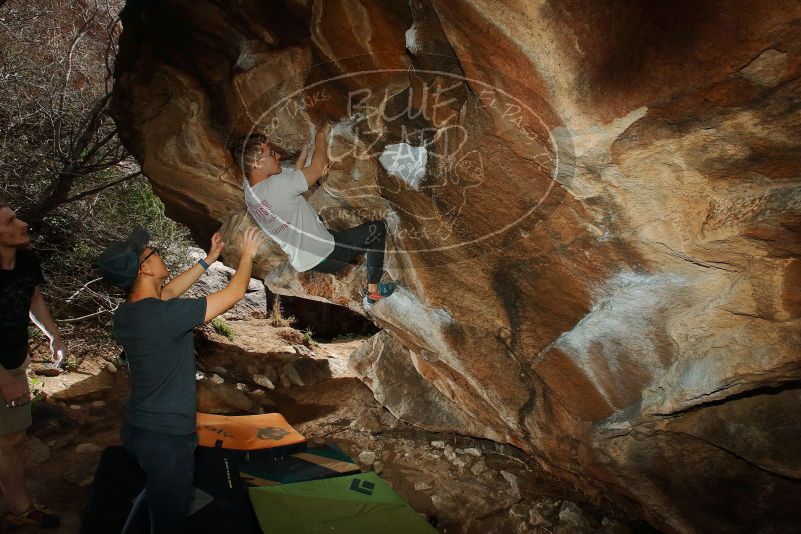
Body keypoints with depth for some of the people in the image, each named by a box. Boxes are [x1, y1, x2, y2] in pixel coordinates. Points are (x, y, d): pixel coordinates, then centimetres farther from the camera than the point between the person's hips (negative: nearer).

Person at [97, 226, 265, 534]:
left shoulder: (124, 314, -3)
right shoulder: (167, 315, -28)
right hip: (166, 438, -8)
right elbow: (235, 293, -19)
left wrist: (209, 260, 21)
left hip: (136, 428, 8)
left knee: (154, 492, 34)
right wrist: (248, 254, -2)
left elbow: (169, 291, 16)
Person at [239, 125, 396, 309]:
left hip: (301, 262, 9)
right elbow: (319, 167, -24)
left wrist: (305, 151, 6)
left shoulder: (249, 187, -2)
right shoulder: (276, 185, -30)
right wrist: (320, 135, -9)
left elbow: (293, 176, 10)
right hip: (324, 258, -9)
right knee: (377, 228, 2)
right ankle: (373, 293, 9)